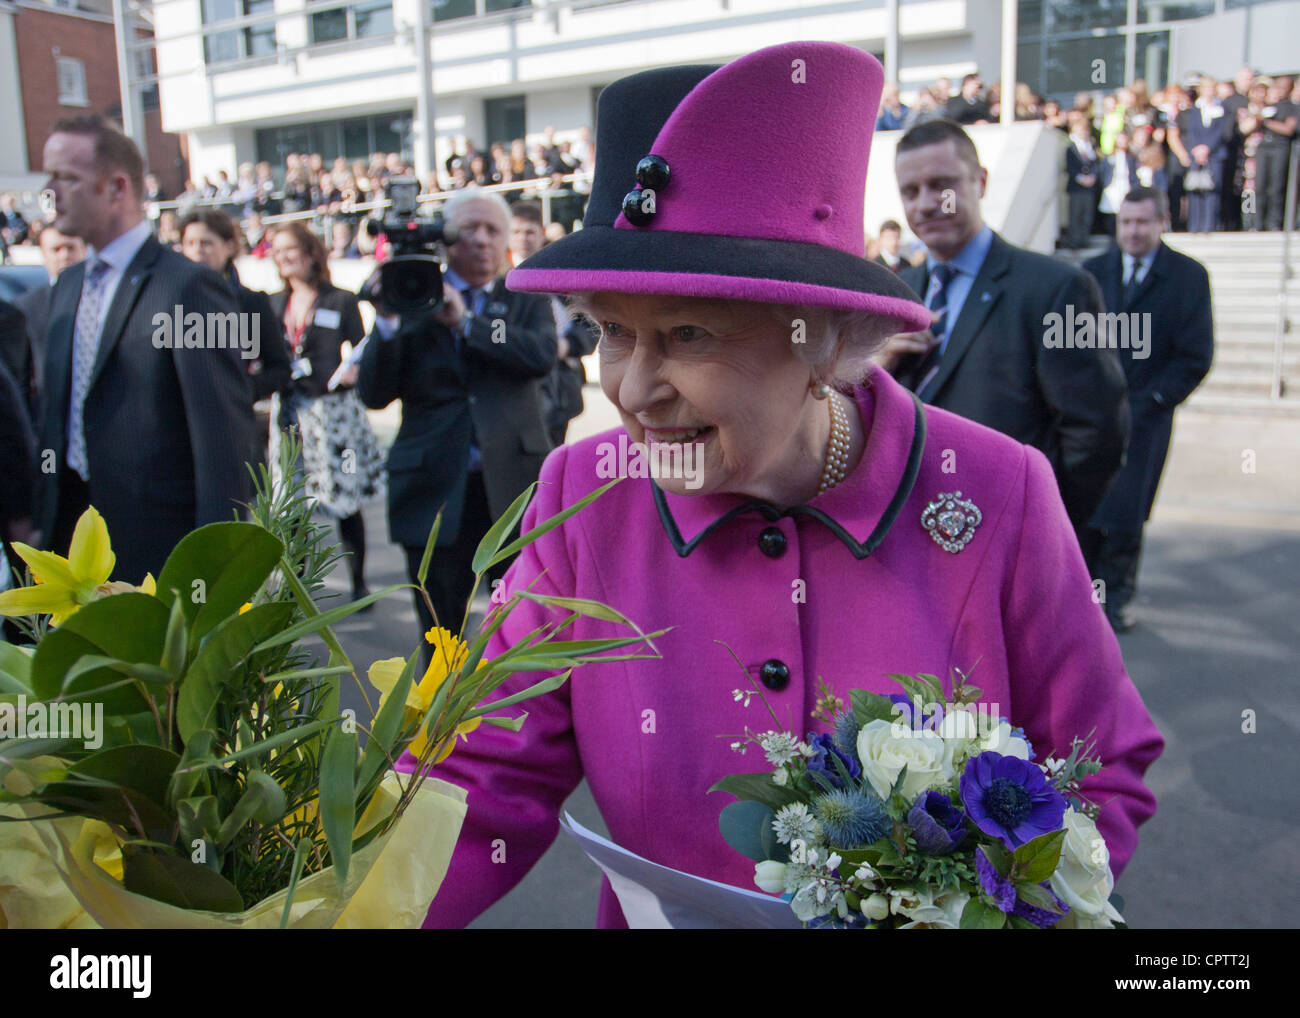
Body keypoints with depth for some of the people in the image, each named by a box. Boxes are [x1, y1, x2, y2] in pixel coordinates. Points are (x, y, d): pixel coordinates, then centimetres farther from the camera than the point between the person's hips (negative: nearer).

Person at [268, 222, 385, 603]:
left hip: (333, 410, -4)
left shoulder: (341, 301, 1)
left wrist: (352, 370, -20)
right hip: (289, 411, 4)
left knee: (345, 503, 0)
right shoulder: (274, 304, 13)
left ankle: (358, 582, 12)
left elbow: (359, 354, 0)